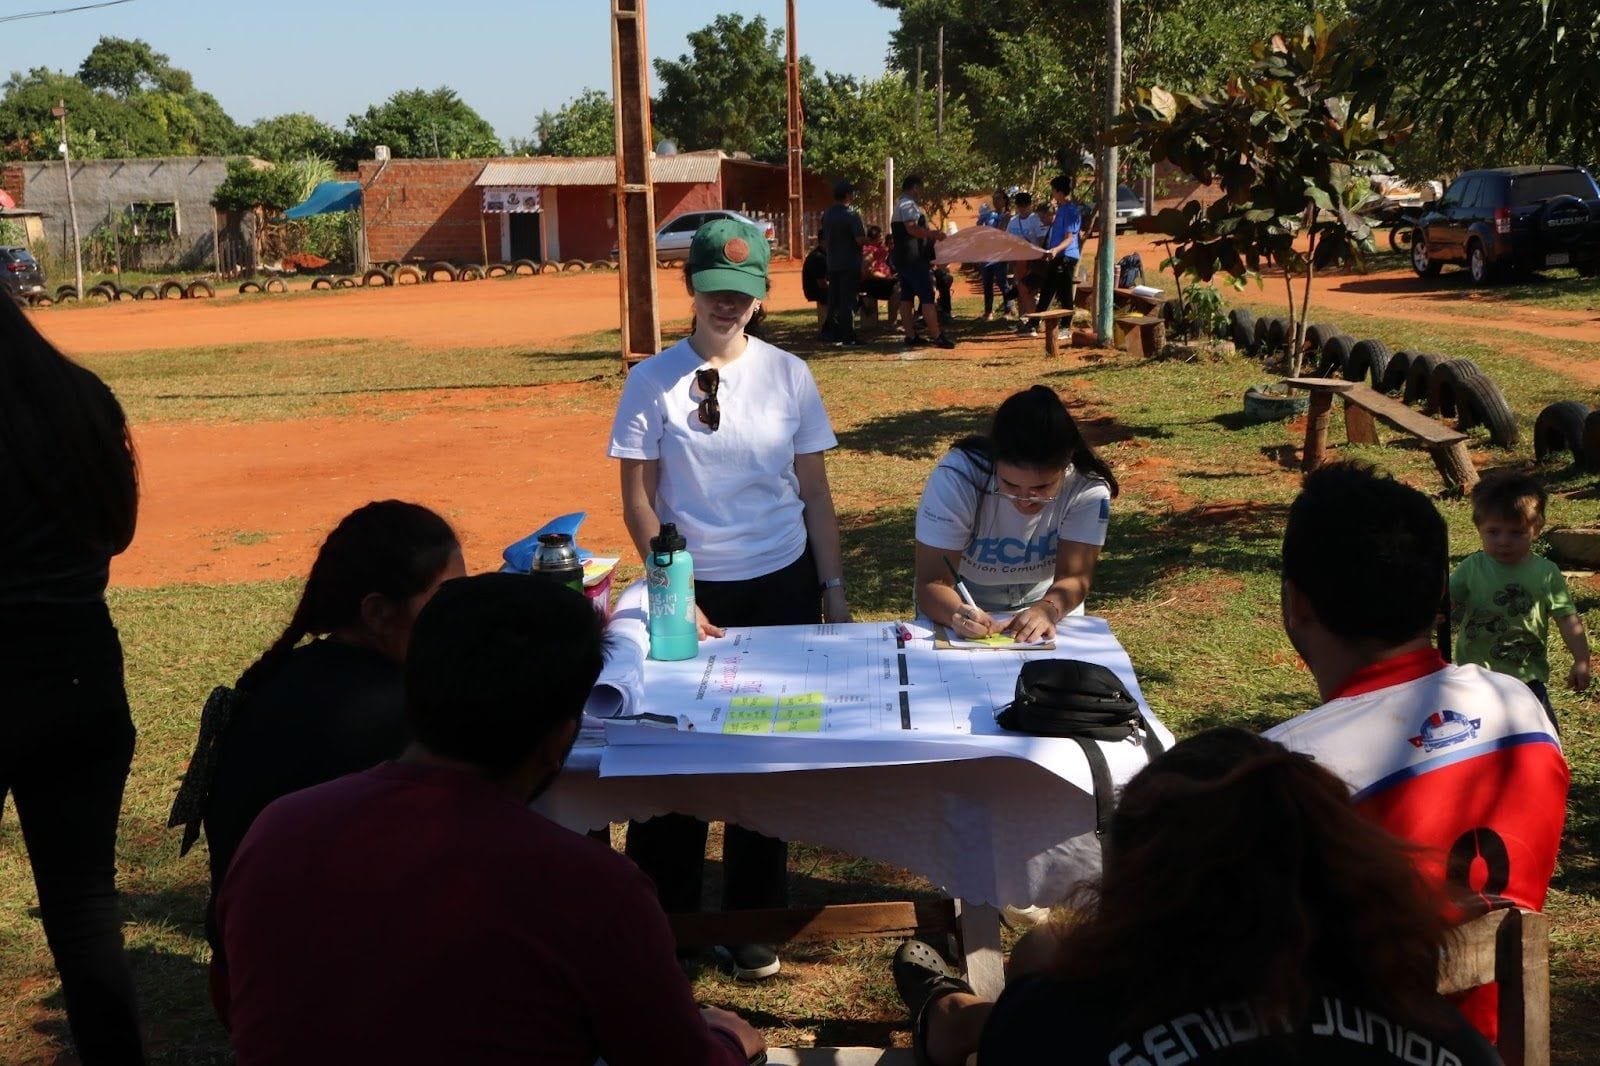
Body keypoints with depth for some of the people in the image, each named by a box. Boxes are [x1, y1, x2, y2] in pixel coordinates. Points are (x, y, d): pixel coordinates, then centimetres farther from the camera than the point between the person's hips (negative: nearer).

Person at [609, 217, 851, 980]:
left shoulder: (789, 375, 1)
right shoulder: (653, 381, -4)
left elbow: (814, 489, 5)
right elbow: (638, 497, -3)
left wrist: (833, 589, 3)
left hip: (783, 586, 2)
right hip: (695, 590, -1)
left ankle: (754, 925, 24)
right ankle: (660, 917, 23)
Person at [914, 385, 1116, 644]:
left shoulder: (1088, 486, -21)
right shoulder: (954, 478, -27)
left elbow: (1074, 577, -24)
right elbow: (932, 583, -27)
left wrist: (1047, 609, -46)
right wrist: (957, 614, -49)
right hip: (966, 610, -1)